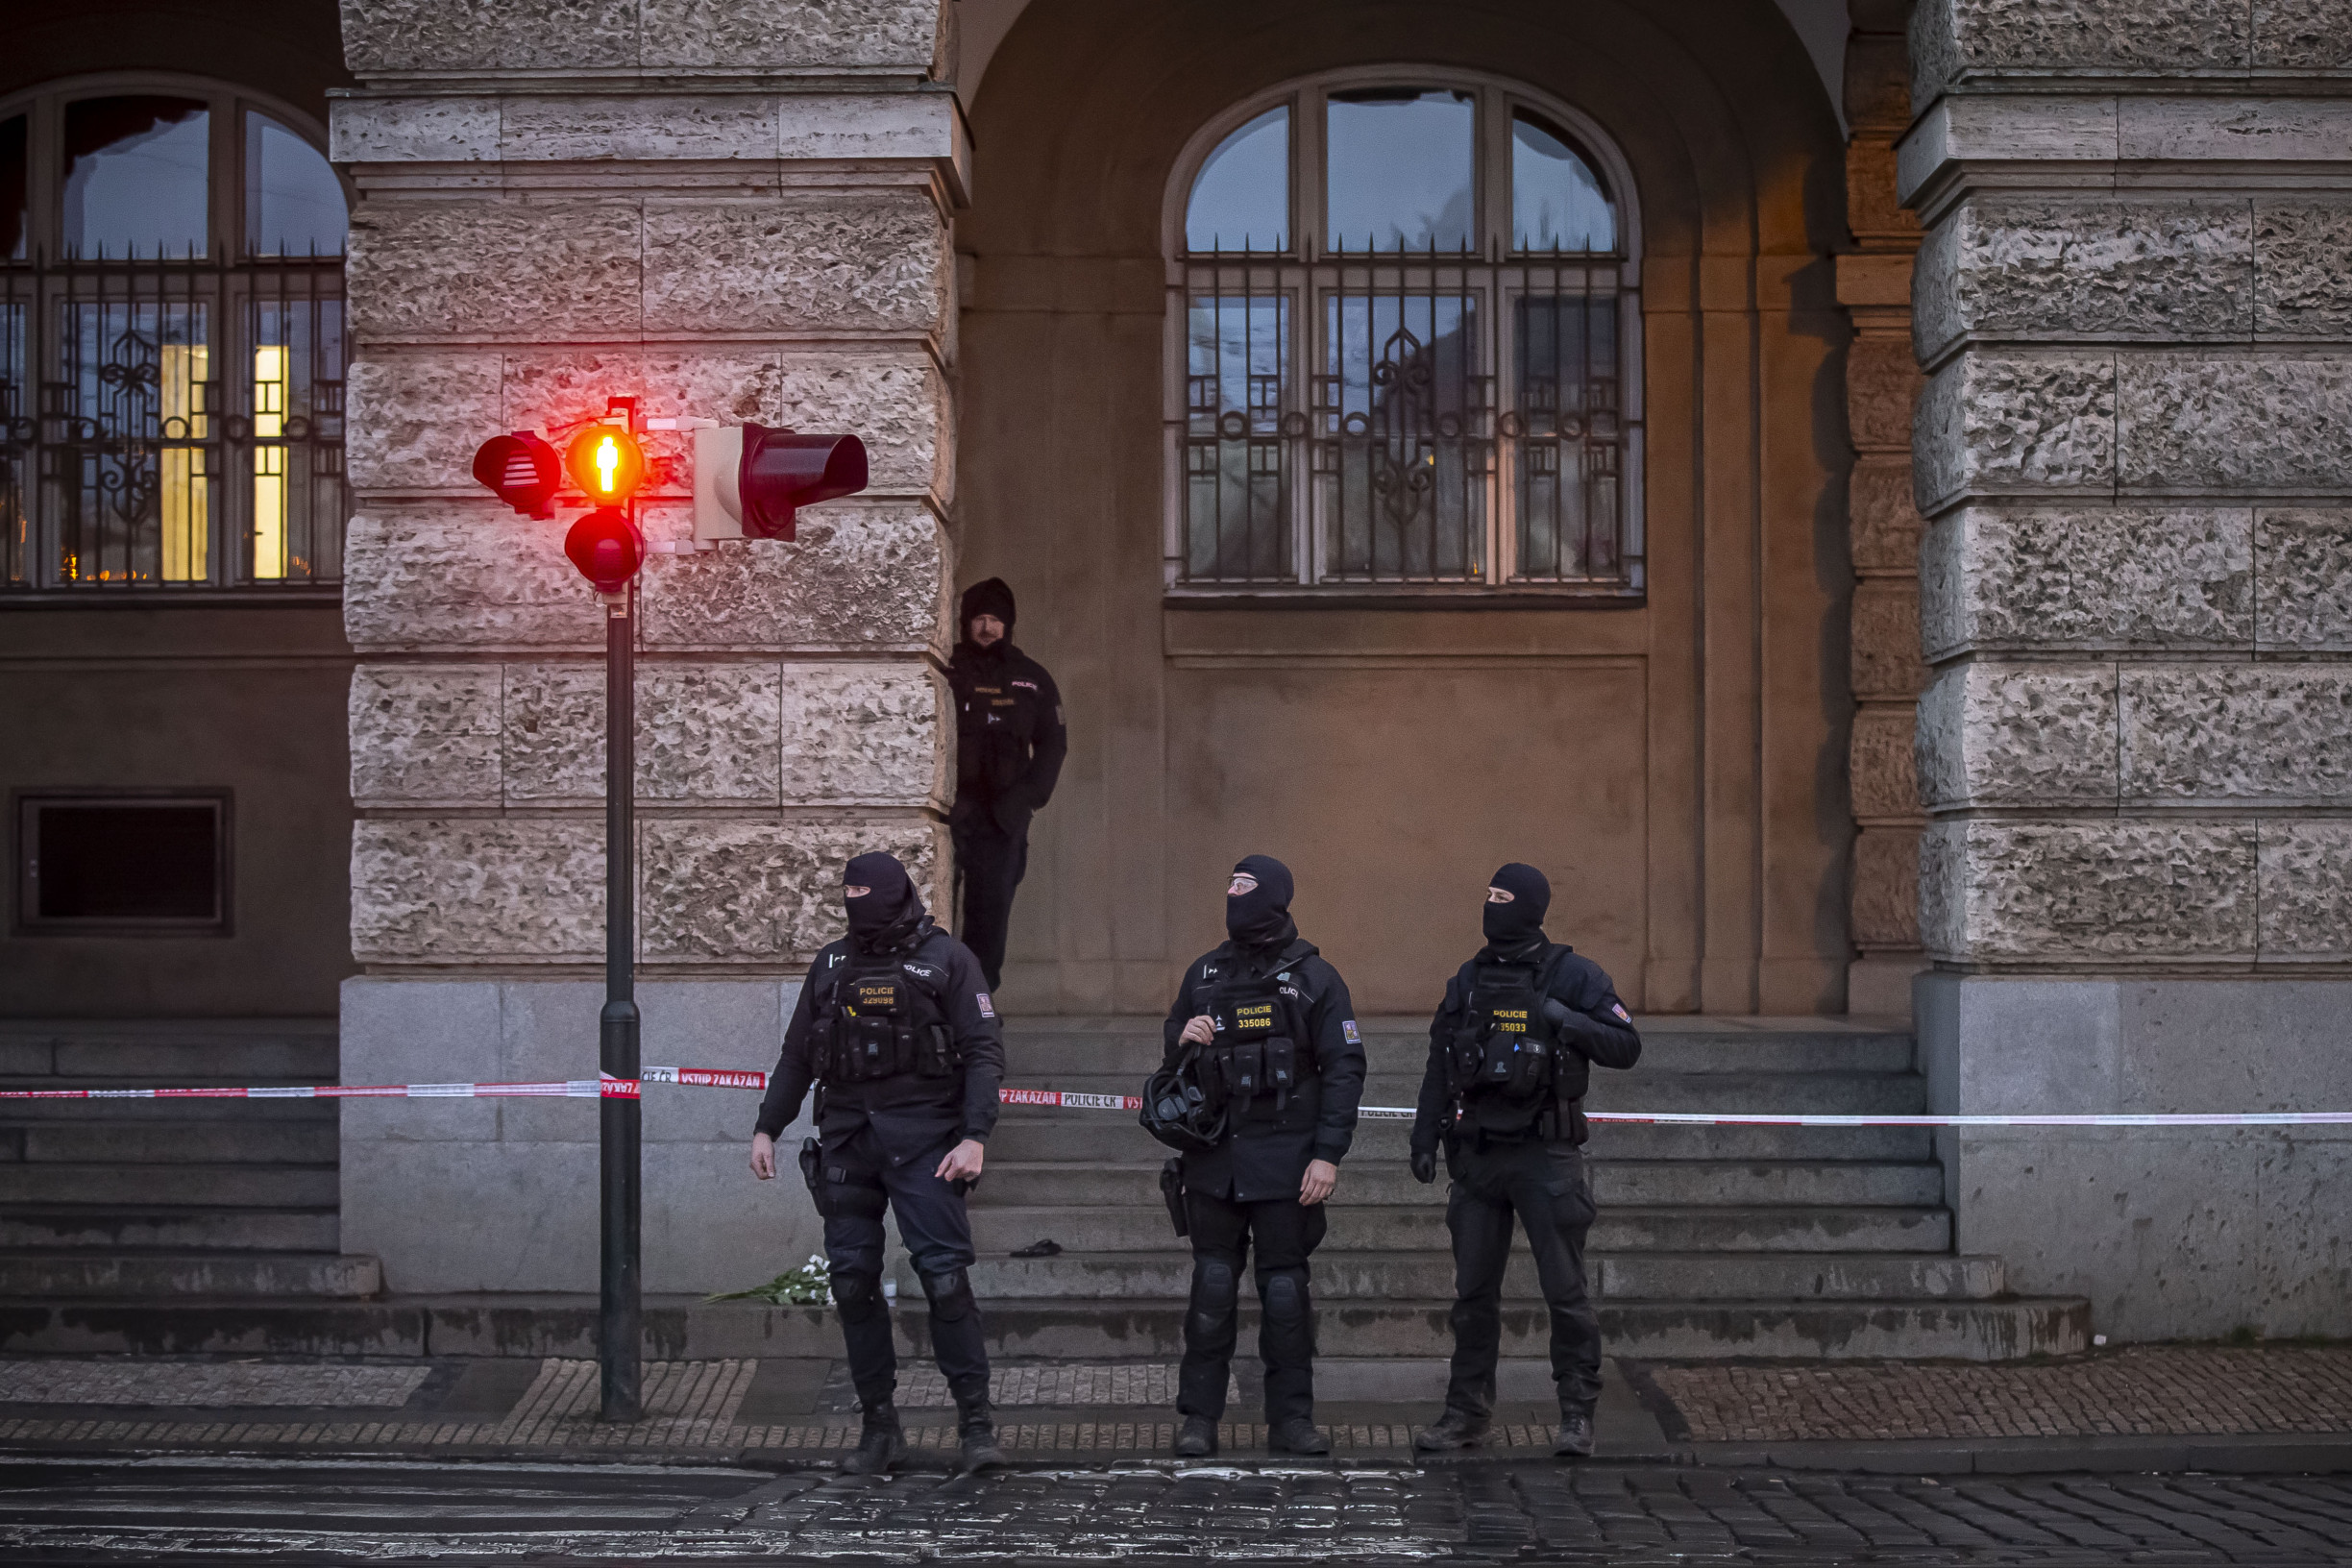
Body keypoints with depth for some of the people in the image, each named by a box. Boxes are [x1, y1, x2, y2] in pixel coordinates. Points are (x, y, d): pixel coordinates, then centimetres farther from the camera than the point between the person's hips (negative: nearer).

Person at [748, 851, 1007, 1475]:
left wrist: (974, 1137, -14)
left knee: (944, 1274, -12)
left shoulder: (946, 959, 1)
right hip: (846, 1137, 4)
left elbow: (984, 1053, -4)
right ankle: (880, 1425, 9)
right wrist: (766, 1128, 12)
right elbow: (797, 1056, 21)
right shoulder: (831, 965, 14)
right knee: (852, 1279, 1)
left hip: (922, 1138, -4)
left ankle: (976, 1422, -6)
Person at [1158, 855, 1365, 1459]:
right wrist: (1183, 1041, -3)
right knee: (1212, 1286, 2)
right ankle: (1199, 1418, 6)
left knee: (1285, 1288, 1)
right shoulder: (1205, 974, 12)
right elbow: (1170, 1055, 22)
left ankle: (1291, 1418, 8)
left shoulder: (1314, 978, 0)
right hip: (1214, 1159, 3)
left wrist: (1327, 1154, -10)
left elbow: (1344, 1069, -3)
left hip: (1285, 1159, -3)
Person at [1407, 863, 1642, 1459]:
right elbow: (1439, 1066, 15)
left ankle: (1578, 1416, 1)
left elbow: (1626, 1046, -7)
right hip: (1478, 1155, 4)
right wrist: (1424, 1138, 9)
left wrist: (1563, 1019, -19)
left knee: (1565, 1289, -5)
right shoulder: (1469, 980, 11)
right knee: (1474, 1291, 7)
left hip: (1545, 1156, -4)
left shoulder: (1573, 975, -3)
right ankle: (1467, 1412, 15)